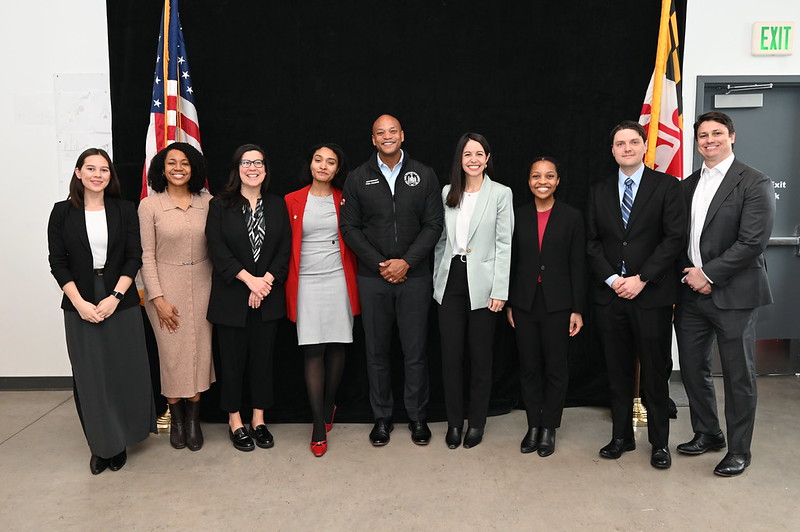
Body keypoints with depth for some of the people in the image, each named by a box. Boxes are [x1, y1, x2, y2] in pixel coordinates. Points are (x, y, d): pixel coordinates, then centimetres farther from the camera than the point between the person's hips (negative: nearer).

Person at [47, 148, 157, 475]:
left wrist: (115, 297, -12)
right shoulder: (63, 212, 3)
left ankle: (120, 441, 21)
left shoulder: (125, 210, 3)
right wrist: (80, 303, -10)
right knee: (89, 376, 5)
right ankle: (100, 444, 19)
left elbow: (134, 257, -1)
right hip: (80, 307, 0)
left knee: (124, 372, 4)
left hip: (122, 304, 0)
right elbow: (57, 262, 0)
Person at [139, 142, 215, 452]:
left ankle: (193, 418, 20)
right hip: (165, 287, -2)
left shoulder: (207, 202, 1)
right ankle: (176, 419, 21)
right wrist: (158, 298, -9)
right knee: (172, 353, 3)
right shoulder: (149, 205, -4)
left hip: (201, 285, 2)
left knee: (199, 351, 4)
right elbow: (146, 255, -4)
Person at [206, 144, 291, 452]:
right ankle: (235, 422, 21)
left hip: (268, 297, 2)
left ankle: (259, 420, 22)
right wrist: (249, 279, -16)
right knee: (233, 359, 6)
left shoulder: (277, 205, 8)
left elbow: (285, 249, 1)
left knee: (263, 356, 9)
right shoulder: (220, 206, 0)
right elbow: (217, 250, -9)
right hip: (231, 298, -2)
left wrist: (266, 281, -11)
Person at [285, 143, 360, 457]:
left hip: (339, 281, 1)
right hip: (307, 283, -1)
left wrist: (355, 280, 0)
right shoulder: (292, 201, 4)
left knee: (336, 346, 7)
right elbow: (286, 246, 6)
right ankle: (319, 426, 1)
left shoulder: (344, 201, 6)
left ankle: (328, 407, 28)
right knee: (312, 351, -3)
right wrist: (288, 285, 4)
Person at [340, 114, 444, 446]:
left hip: (414, 276, 0)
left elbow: (434, 224, 0)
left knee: (415, 351, 5)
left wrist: (407, 262, -11)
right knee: (377, 351, 9)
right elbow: (349, 227, 2)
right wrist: (379, 264, -8)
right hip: (372, 278, 1)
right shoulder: (357, 179, 5)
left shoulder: (424, 176, 4)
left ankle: (418, 416, 21)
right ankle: (382, 417, 24)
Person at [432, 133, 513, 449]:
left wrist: (500, 290, -10)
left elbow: (504, 244, -5)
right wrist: (437, 281, 8)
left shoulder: (501, 194, -2)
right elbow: (441, 240, 12)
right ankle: (454, 422, 21)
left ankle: (477, 422, 23)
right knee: (451, 355, 6)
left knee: (480, 356, 7)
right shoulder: (447, 193, 8)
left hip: (482, 284, -3)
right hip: (451, 282, 3)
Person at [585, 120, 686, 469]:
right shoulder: (599, 192, 11)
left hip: (651, 295, -3)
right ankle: (621, 436, 23)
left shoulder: (667, 186, 0)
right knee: (618, 371, 11)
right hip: (610, 295, 3)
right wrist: (611, 279, -7)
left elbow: (674, 238, -7)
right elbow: (592, 243, 8)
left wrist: (641, 279, -14)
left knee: (655, 372, 5)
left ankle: (660, 442, 20)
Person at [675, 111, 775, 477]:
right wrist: (690, 274, 0)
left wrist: (709, 274, -15)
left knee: (738, 375, 4)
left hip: (733, 294, -6)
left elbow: (753, 242, -15)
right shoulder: (689, 185, 12)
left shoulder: (754, 183, -7)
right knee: (693, 368, 12)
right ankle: (707, 434, 32)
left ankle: (738, 450, 19)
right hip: (692, 293, 6)